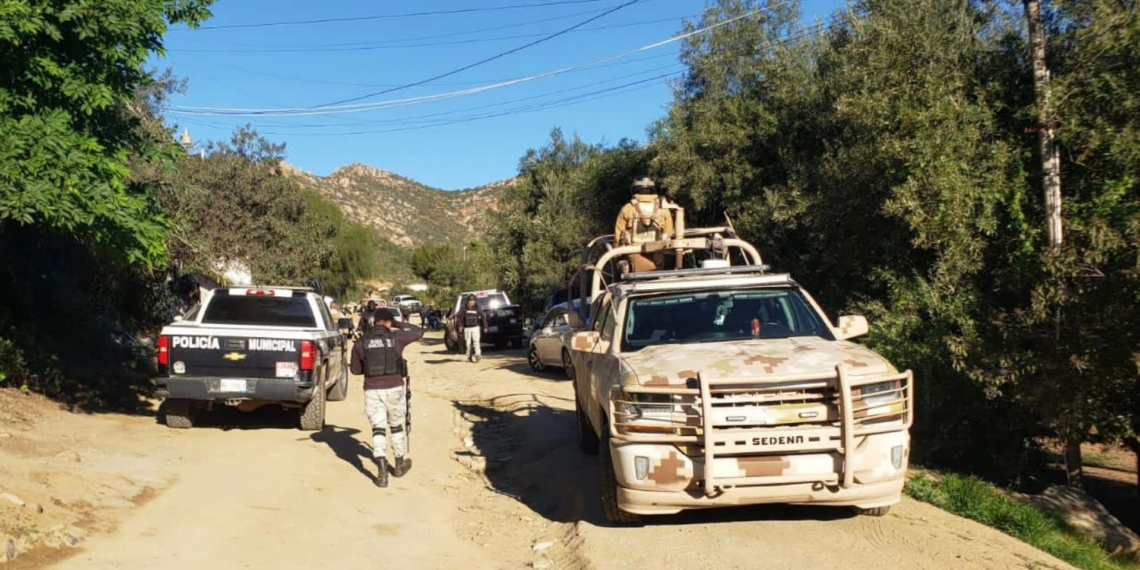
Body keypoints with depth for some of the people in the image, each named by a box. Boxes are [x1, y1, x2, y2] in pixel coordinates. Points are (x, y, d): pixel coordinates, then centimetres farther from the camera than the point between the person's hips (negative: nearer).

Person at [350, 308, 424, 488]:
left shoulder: (361, 343, 1)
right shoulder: (396, 337, -3)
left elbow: (355, 369, 10)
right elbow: (419, 332, 13)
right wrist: (400, 325, 23)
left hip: (372, 390, 0)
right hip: (394, 389, 0)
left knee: (378, 429, 2)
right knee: (396, 427, 18)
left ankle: (382, 472, -10)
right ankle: (399, 465, 33)